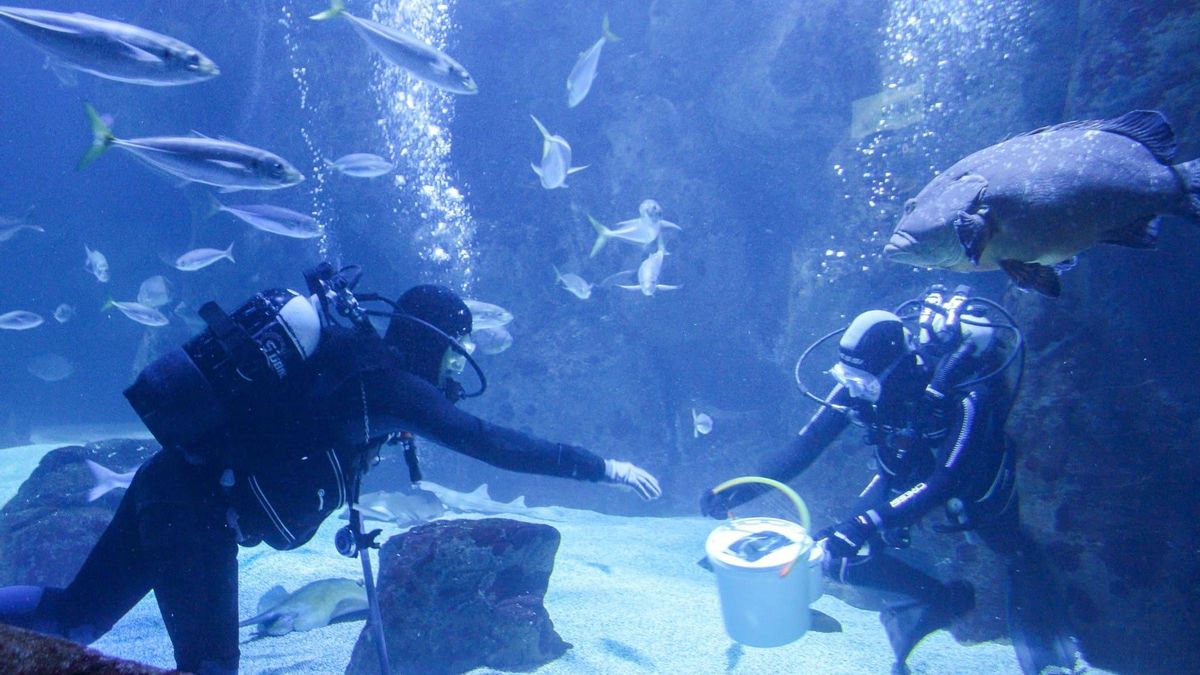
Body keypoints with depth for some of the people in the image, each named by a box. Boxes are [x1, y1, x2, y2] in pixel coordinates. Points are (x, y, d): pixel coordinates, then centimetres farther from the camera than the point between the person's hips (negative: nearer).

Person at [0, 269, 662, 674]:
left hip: (169, 482, 9)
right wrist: (603, 467, -15)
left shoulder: (352, 353, 9)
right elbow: (489, 443, -20)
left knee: (78, 616, 21)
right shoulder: (386, 381, -17)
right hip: (198, 505, -9)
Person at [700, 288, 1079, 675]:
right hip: (904, 472, 3)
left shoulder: (965, 392, -38)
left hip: (973, 473, -3)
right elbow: (807, 443, -23)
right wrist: (743, 489, -35)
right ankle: (941, 600, 8)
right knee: (839, 552, -10)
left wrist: (869, 523, -54)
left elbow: (948, 479, -43)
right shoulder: (860, 383, -26)